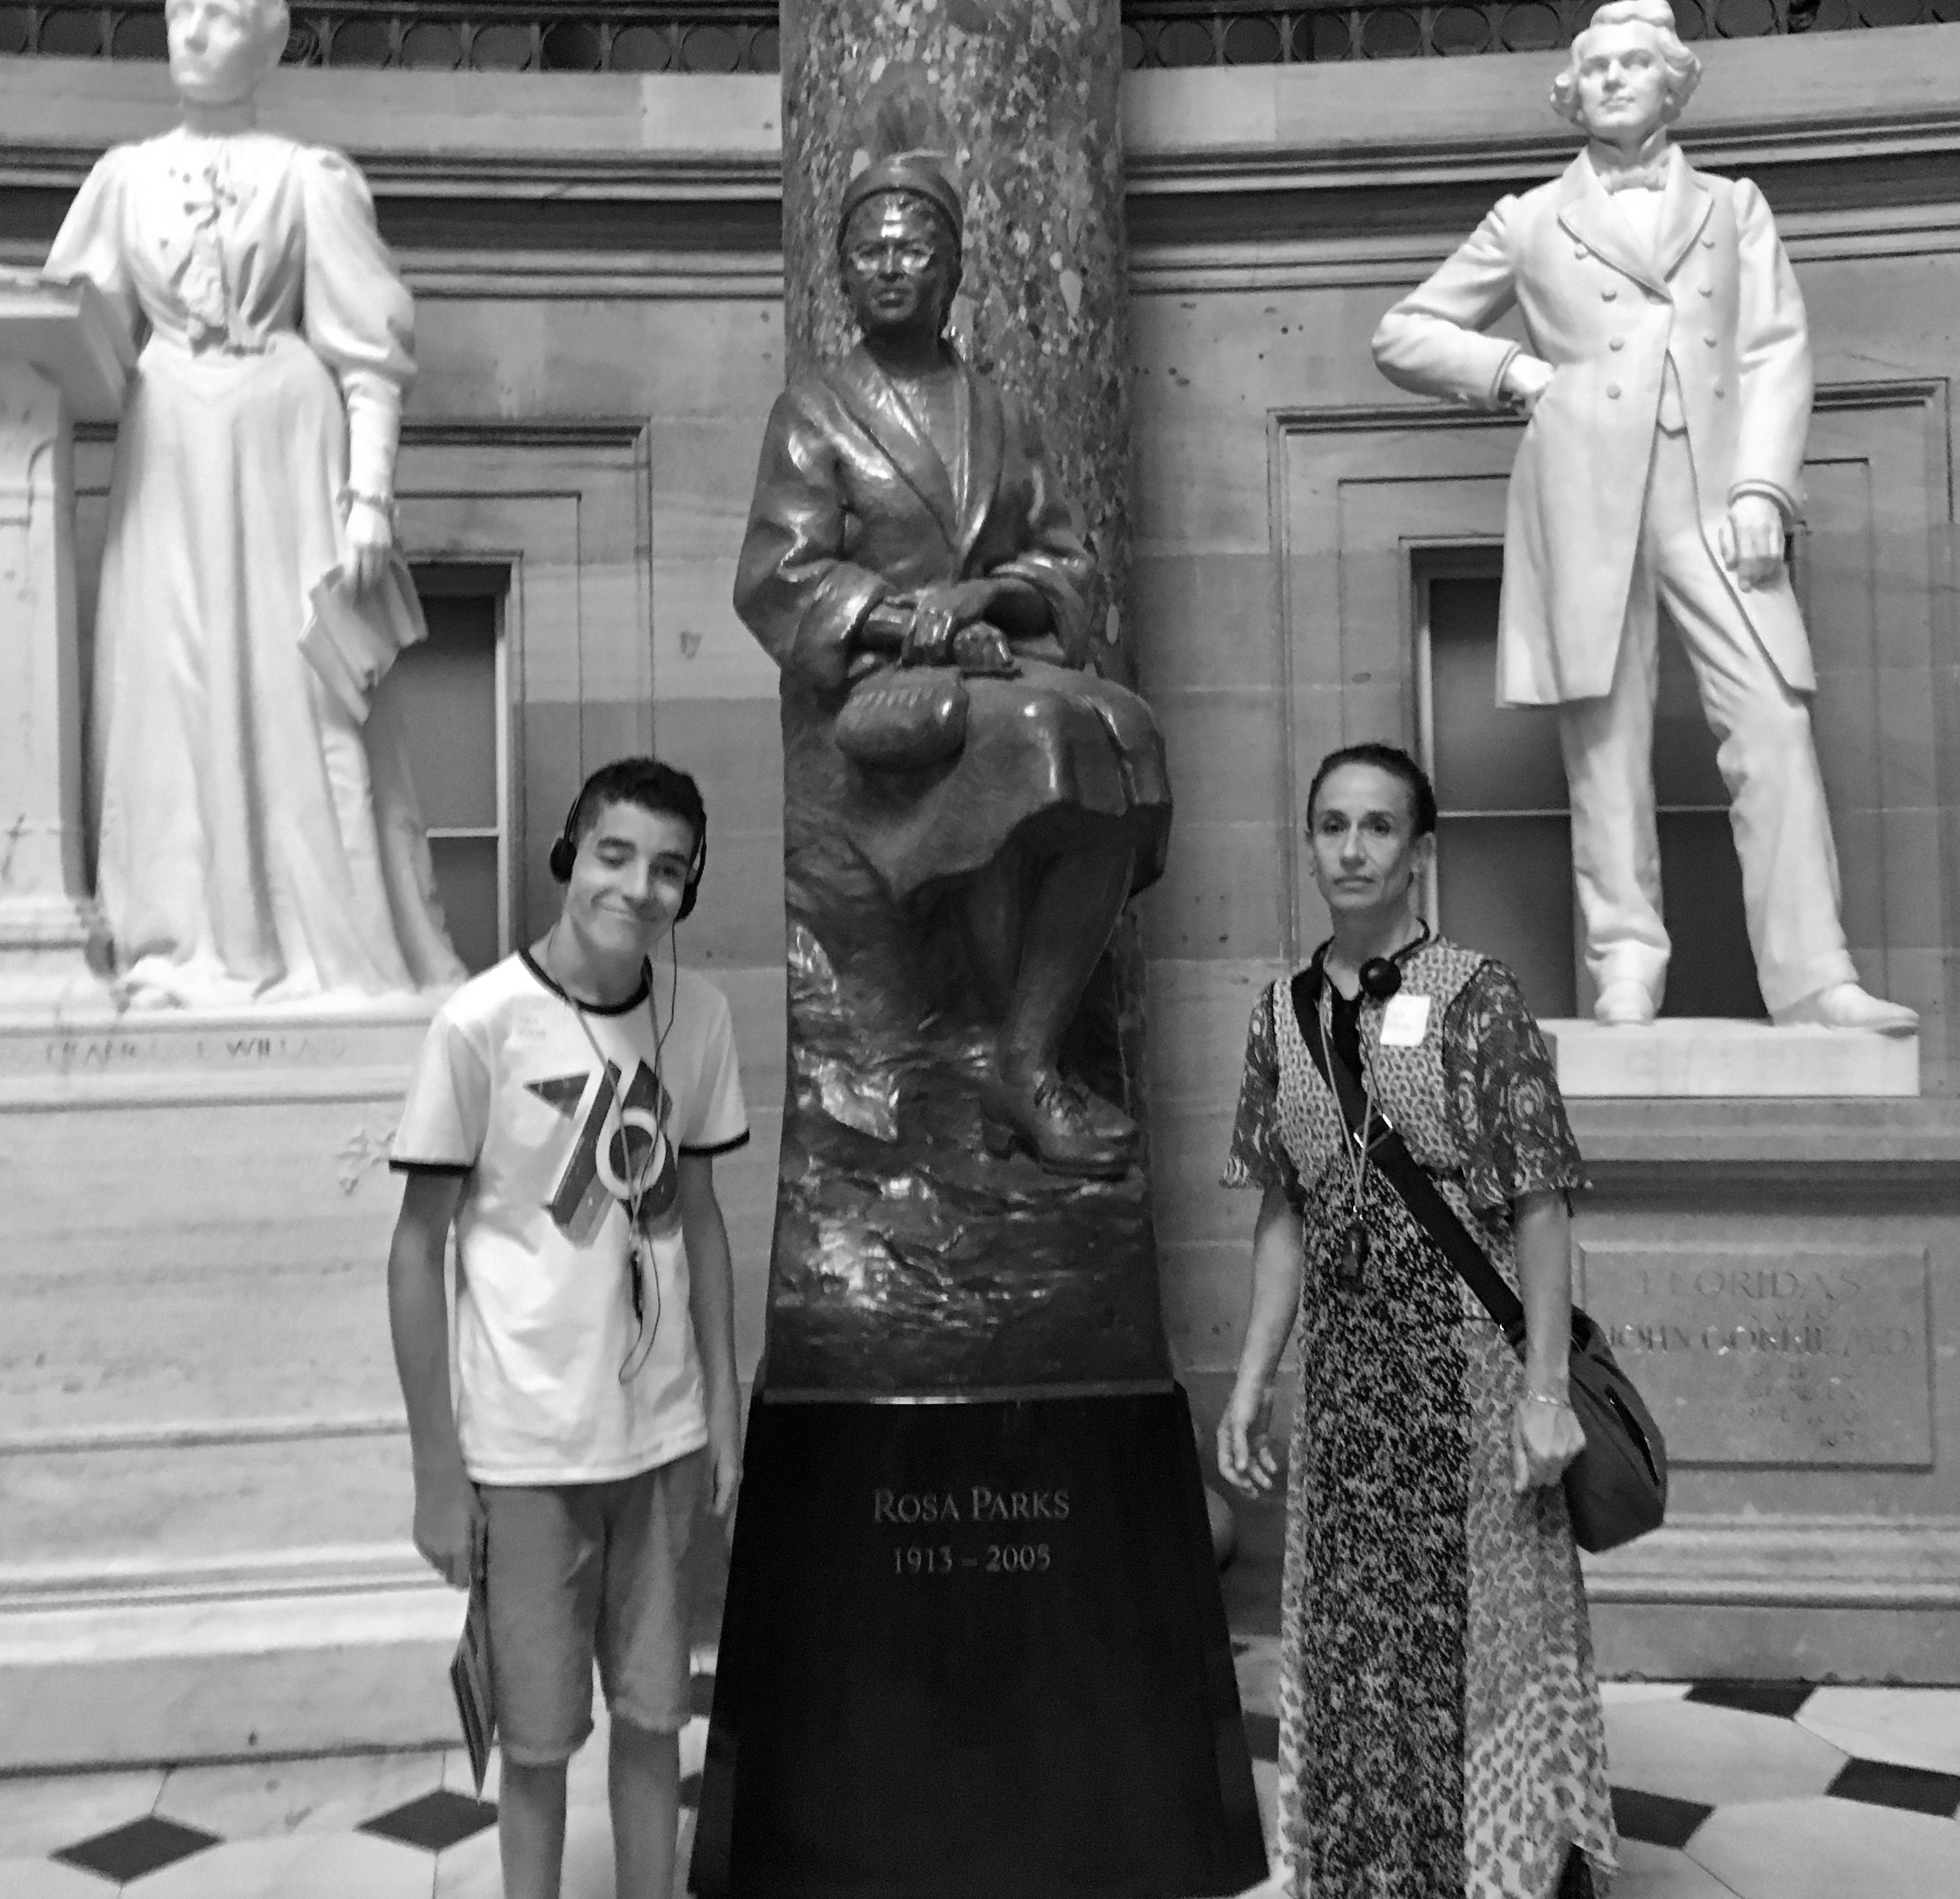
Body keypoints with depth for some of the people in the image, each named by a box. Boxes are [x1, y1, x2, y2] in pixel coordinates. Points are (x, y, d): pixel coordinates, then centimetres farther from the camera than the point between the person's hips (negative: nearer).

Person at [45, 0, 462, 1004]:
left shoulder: (309, 178, 3)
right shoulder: (126, 176, 13)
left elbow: (370, 355, -2)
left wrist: (369, 497, -10)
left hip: (284, 454, -3)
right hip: (166, 466, 3)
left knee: (299, 693, -4)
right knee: (172, 694, 0)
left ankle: (330, 950, 2)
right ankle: (190, 950, 4)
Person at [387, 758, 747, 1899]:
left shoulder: (699, 1013, -2)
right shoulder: (483, 1021, -14)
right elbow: (419, 1250, -8)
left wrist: (723, 1404, 8)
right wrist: (439, 1469, -8)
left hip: (662, 1434, 4)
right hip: (527, 1448, -3)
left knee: (653, 1717, 15)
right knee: (541, 1738, 10)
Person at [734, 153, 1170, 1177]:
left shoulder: (999, 417, 21)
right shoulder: (814, 407, 9)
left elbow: (1065, 563, 14)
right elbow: (777, 578, -3)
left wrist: (983, 594, -9)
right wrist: (918, 624, -15)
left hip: (1003, 664, 4)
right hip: (862, 690, -4)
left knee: (1120, 739, -28)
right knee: (1015, 741, -34)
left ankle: (1026, 1062, -27)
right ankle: (1027, 1060, -19)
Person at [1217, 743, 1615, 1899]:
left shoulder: (1475, 996, -7)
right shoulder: (1283, 1014, 6)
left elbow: (1539, 1204, -9)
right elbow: (1283, 1217, 10)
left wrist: (1546, 1387, -14)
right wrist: (1253, 1383, 7)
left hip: (1467, 1368, -4)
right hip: (1345, 1374, 4)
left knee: (1486, 1637, 5)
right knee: (1352, 1644, 13)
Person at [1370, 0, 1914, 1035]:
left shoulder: (1733, 207, 22)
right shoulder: (1528, 222, 19)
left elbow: (1777, 352, 11)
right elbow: (1401, 337, 19)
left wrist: (1763, 487, -4)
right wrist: (1513, 369, 3)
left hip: (1716, 495, 1)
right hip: (1586, 496, 0)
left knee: (1775, 727, -12)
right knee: (1606, 739, -4)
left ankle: (1813, 979, -13)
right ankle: (1625, 970, 0)